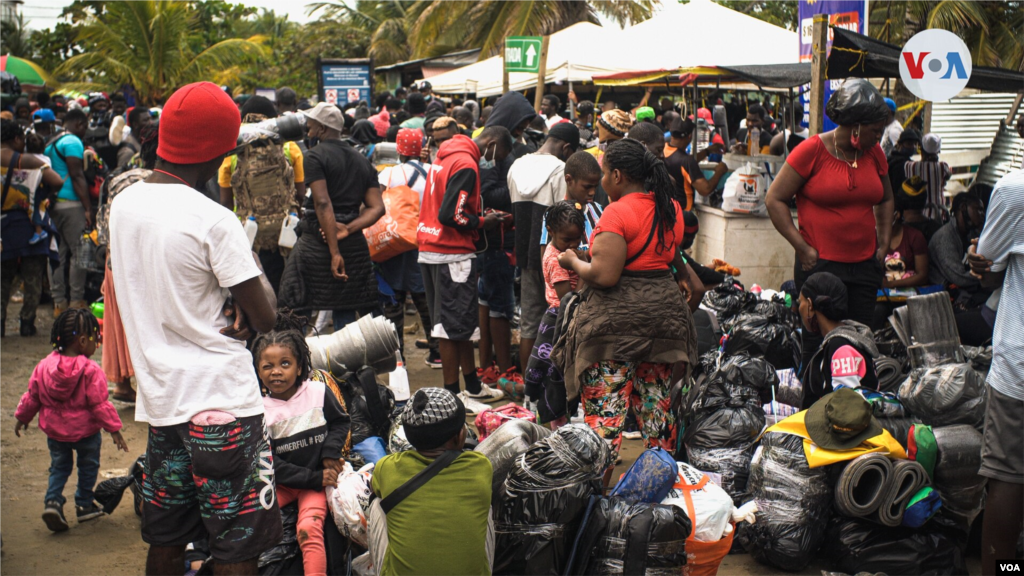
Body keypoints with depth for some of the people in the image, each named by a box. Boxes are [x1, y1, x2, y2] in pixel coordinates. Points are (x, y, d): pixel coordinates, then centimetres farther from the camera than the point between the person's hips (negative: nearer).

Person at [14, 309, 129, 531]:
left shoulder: (44, 366, -6)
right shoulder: (90, 371, -21)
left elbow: (32, 396, 4)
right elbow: (100, 404, -20)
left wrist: (21, 417, 21)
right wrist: (114, 429, -12)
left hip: (54, 430, 4)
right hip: (86, 430, -4)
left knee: (59, 467, 19)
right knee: (88, 467, 17)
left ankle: (52, 501, 0)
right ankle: (85, 505, 26)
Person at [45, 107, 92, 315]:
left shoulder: (51, 144, 19)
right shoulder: (73, 142, -9)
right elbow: (77, 176, -15)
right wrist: (88, 208, -17)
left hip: (53, 203, 9)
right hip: (71, 204, -9)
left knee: (58, 254, 10)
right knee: (79, 252, -5)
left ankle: (58, 302, 12)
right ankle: (76, 301, -5)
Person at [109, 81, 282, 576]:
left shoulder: (124, 204, 5)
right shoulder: (215, 221, -17)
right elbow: (265, 319, -14)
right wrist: (255, 272, 4)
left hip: (160, 397, 7)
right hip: (221, 400, -7)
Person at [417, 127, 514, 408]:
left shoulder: (448, 156, 15)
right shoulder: (466, 165, -15)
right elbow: (450, 215, -22)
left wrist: (478, 217, 11)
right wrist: (482, 222, -7)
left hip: (430, 250, 10)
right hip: (452, 255, -10)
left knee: (461, 322, 16)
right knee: (455, 325, -3)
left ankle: (473, 385, 27)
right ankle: (452, 394, 4)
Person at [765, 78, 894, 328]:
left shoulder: (874, 152, 9)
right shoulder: (812, 150, -8)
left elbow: (885, 199, 26)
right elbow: (774, 200, -8)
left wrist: (884, 243, 13)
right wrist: (802, 248, -12)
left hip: (866, 265, 6)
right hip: (820, 265, -5)